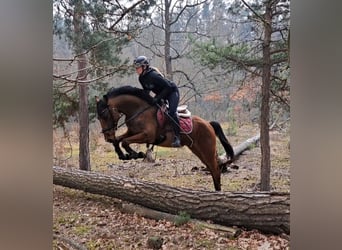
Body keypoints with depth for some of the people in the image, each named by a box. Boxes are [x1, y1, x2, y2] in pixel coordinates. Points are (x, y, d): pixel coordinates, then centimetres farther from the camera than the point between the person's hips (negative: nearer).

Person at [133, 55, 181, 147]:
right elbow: (146, 90, 12)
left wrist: (158, 98, -31)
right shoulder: (141, 78, -4)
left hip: (172, 91, -10)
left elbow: (168, 87, -30)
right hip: (161, 94, 10)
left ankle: (177, 137, -27)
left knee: (171, 112, -26)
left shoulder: (153, 75, -31)